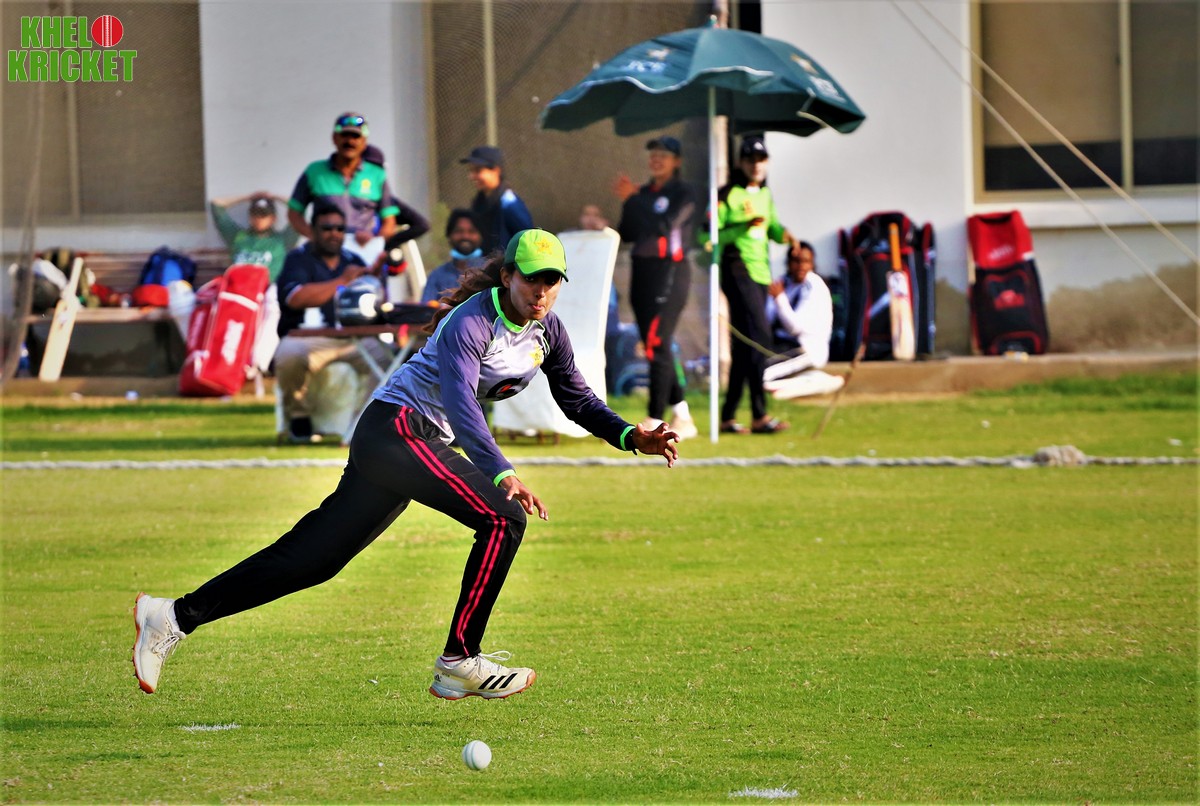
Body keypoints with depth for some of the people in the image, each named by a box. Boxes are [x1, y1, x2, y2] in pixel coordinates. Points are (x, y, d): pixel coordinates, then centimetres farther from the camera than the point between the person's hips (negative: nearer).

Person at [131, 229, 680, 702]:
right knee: (504, 516, -20)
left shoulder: (546, 330, 8)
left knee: (313, 556, 5)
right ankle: (459, 663, -15)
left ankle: (176, 616, 6)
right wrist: (502, 474, -45)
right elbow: (460, 404, -32)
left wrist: (632, 437, 0)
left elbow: (577, 399, 17)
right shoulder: (471, 322, -19)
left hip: (425, 443, 8)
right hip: (398, 426, -8)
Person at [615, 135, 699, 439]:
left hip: (670, 271, -8)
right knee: (653, 346, 8)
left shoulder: (683, 193, -4)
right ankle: (682, 416, 16)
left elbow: (664, 225, -19)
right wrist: (627, 203, -5)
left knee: (657, 345, -11)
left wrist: (632, 199, -15)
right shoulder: (644, 193, 15)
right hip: (642, 271, 8)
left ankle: (655, 420, -12)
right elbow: (627, 234, 10)